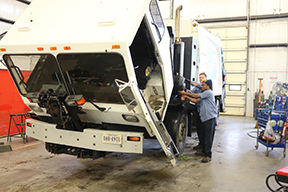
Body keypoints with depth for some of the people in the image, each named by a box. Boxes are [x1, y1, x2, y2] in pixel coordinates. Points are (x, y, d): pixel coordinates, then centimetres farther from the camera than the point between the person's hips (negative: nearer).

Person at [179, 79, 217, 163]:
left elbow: (196, 96, -14)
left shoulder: (209, 92, -9)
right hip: (204, 118, 9)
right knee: (204, 136, 15)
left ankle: (208, 156, -4)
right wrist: (186, 97, 7)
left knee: (208, 137, -8)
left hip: (210, 118, -9)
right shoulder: (204, 95, 22)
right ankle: (204, 151, 27)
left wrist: (185, 93, -7)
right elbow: (196, 101, 16)